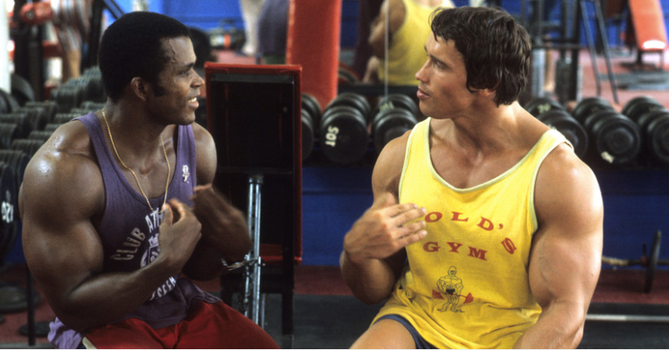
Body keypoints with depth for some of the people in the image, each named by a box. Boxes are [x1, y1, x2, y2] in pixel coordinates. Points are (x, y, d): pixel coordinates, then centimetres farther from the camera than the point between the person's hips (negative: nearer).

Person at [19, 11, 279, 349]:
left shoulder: (196, 143, -2)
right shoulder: (63, 169, -22)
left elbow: (195, 266, 8)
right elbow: (73, 307, -20)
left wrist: (229, 249, -15)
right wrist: (166, 263, -31)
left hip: (184, 308, 6)